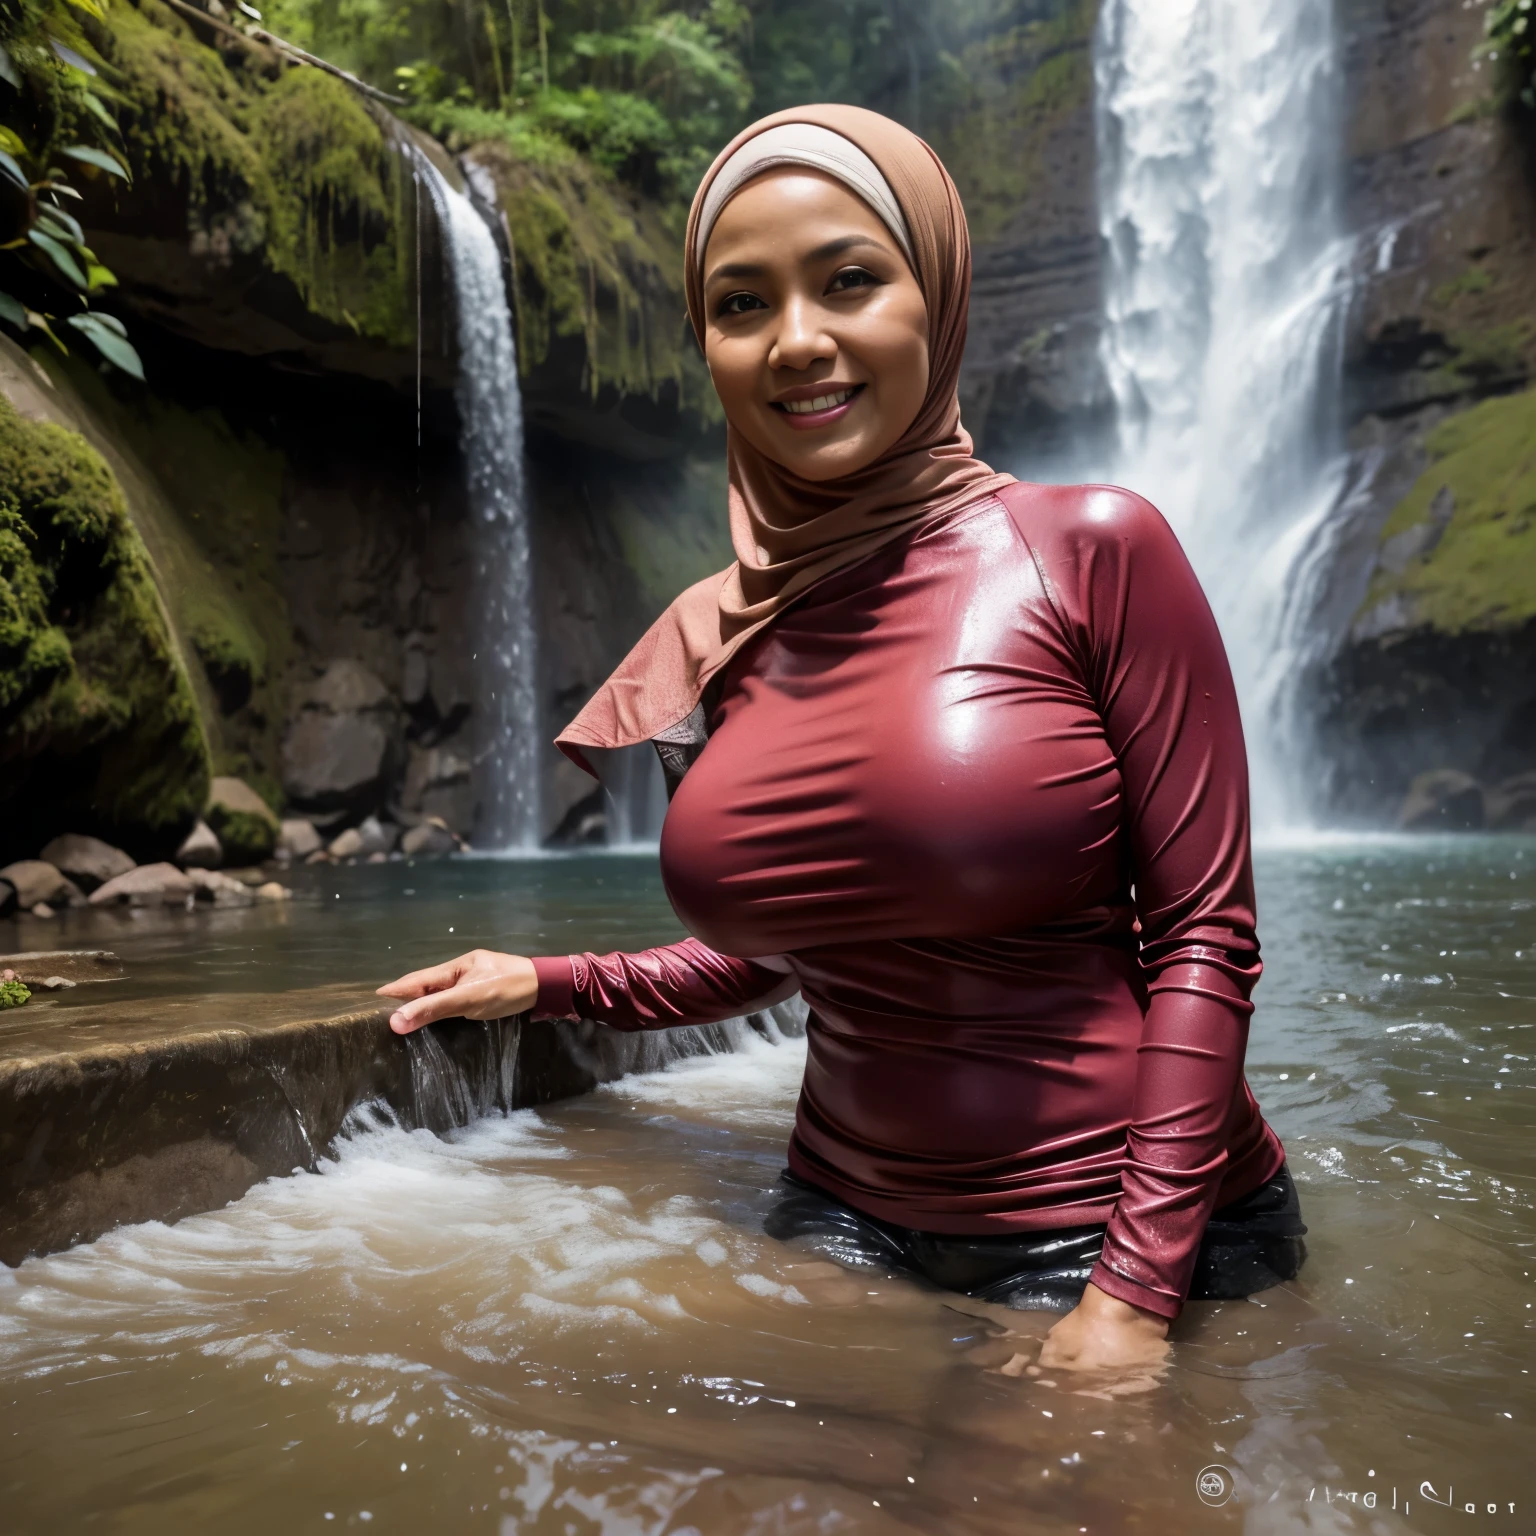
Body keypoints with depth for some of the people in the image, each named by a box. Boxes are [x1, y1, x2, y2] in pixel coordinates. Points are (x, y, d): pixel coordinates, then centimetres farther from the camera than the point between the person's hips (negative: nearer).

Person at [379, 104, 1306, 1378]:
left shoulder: (1089, 552, -12)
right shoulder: (726, 637, 2)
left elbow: (1203, 935, -11)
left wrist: (1134, 1295, -14)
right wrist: (549, 984, 10)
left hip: (1122, 1225, -3)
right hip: (849, 1217, 4)